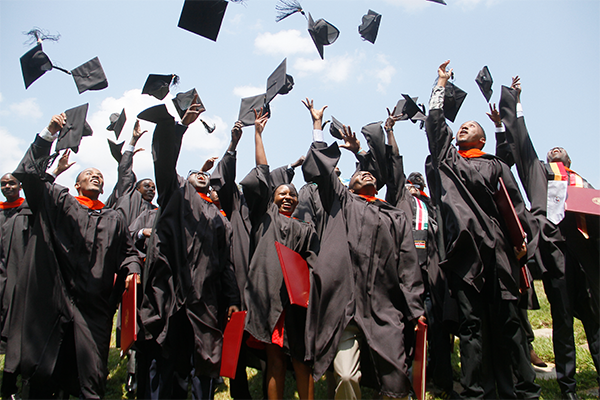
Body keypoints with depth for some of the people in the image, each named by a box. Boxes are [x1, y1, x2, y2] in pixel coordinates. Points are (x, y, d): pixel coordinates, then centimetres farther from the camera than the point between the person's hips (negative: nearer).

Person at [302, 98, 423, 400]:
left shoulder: (397, 218, 20)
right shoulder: (342, 202, 17)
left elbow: (408, 265, 13)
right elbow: (323, 170, 11)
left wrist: (415, 309, 6)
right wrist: (317, 124, 16)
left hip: (385, 308, 2)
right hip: (345, 304, -2)